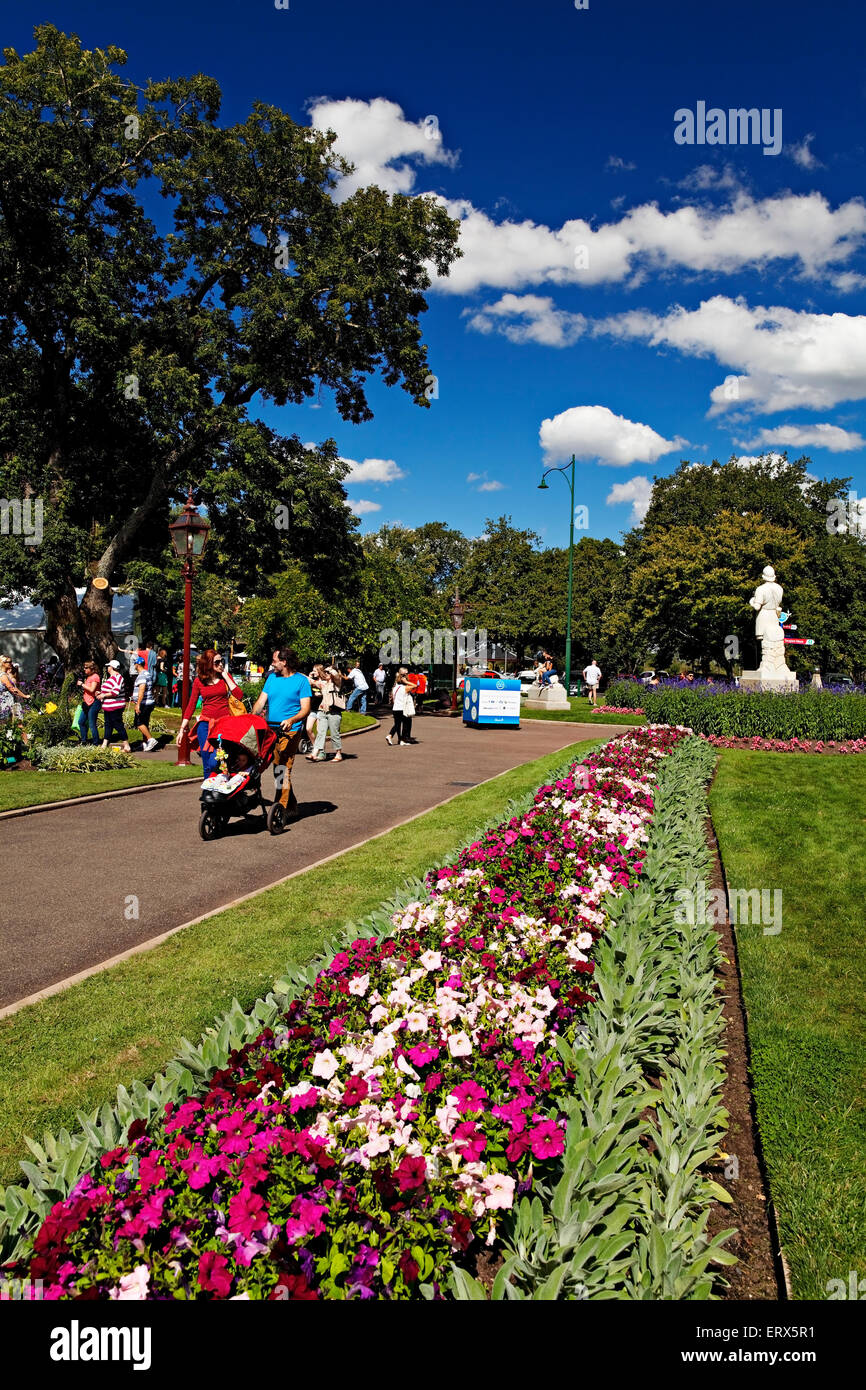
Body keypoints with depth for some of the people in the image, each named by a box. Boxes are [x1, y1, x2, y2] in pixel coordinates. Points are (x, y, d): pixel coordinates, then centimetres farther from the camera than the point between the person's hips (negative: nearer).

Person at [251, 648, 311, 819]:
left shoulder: (301, 680, -2)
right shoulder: (272, 678, 15)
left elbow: (306, 709, -8)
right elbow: (261, 701, 11)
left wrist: (292, 720, -26)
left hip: (290, 731, -6)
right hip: (271, 729, 6)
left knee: (282, 770, -11)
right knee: (279, 770, 9)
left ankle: (281, 809, -9)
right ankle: (292, 807, 21)